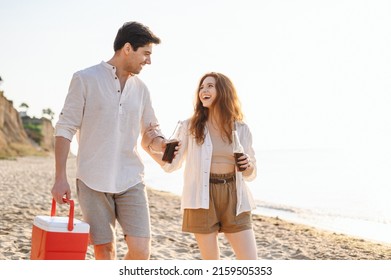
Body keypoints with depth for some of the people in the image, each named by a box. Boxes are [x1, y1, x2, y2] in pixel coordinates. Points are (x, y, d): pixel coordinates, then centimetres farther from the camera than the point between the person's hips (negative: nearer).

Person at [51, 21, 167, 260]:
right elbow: (65, 129, -2)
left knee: (141, 249, -8)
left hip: (131, 181, 3)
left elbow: (150, 132, 17)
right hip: (93, 181, -3)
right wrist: (60, 178, -7)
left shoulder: (141, 89, 10)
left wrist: (161, 143, -7)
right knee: (104, 251, 2)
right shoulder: (85, 79, -2)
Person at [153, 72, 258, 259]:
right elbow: (172, 165, 4)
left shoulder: (241, 129, 6)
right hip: (202, 199, -1)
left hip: (233, 198, 2)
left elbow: (250, 174, 12)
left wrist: (248, 166, -10)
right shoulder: (191, 126, 3)